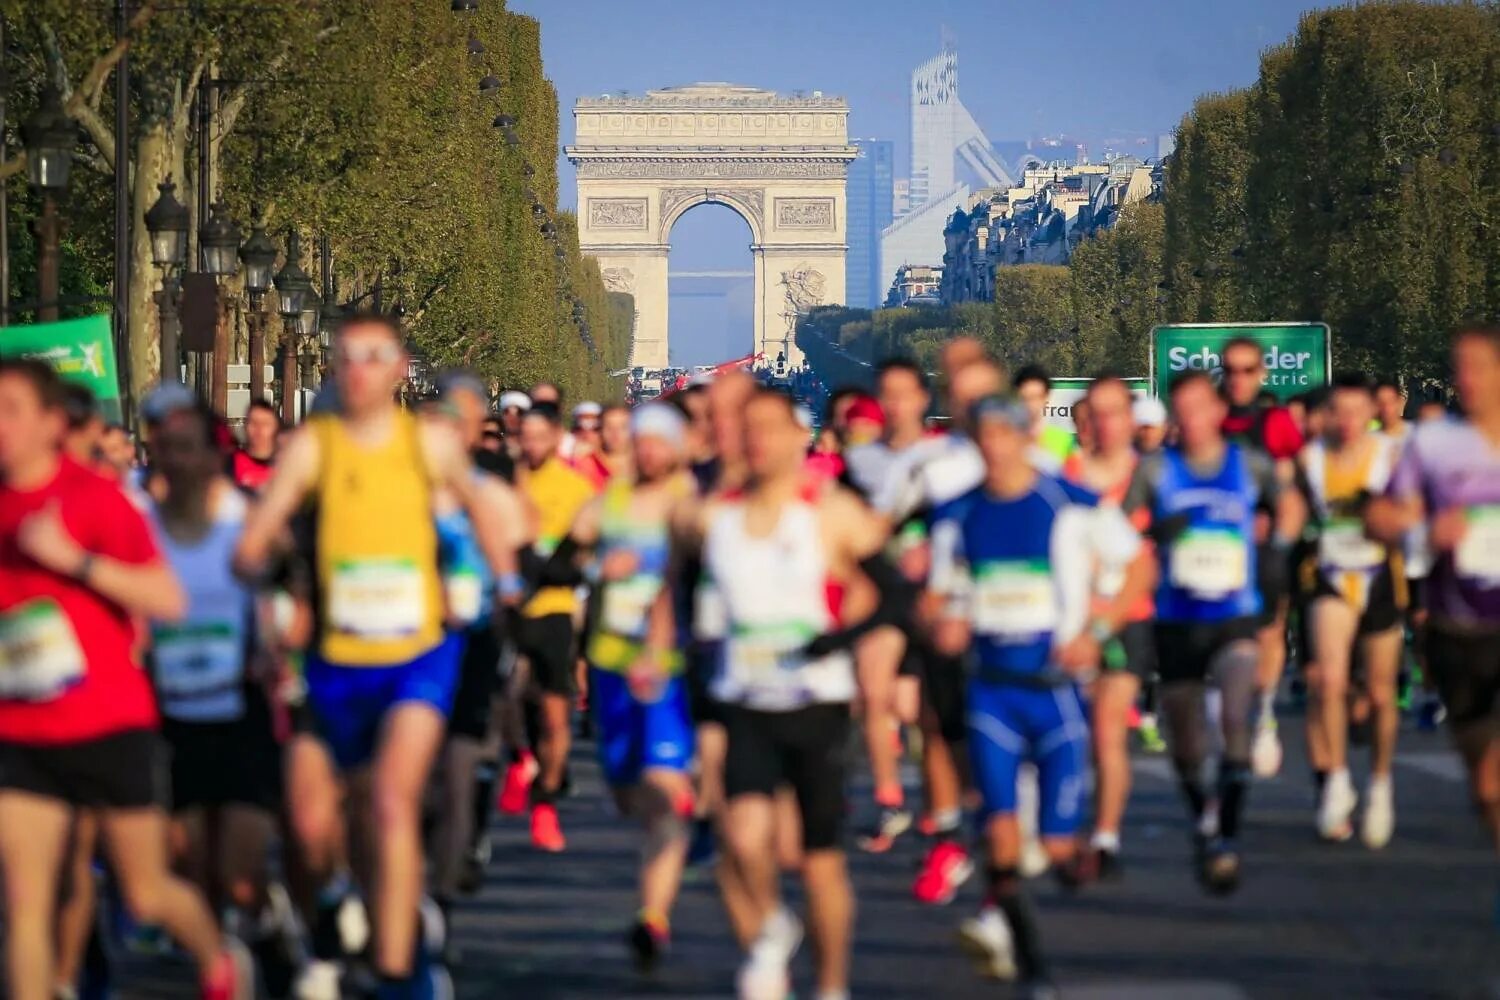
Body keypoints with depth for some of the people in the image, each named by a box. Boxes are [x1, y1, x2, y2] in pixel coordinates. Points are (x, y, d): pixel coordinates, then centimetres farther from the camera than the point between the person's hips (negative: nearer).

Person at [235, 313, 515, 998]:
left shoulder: (430, 442, 0)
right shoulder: (311, 446, -5)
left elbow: (476, 506, 19)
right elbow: (252, 541, -13)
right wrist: (257, 562, -33)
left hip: (420, 656, -1)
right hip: (336, 663, 1)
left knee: (392, 802, -19)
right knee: (313, 821, 7)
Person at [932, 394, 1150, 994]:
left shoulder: (1074, 506, -3)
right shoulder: (957, 518, 6)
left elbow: (1140, 565, 5)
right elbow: (945, 595, 16)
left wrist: (1096, 630, -7)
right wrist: (947, 626, -7)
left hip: (1056, 687, -1)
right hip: (992, 690, 1)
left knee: (1057, 845, -3)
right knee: (1001, 827, -14)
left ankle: (997, 915, 32)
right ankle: (1030, 969, -2)